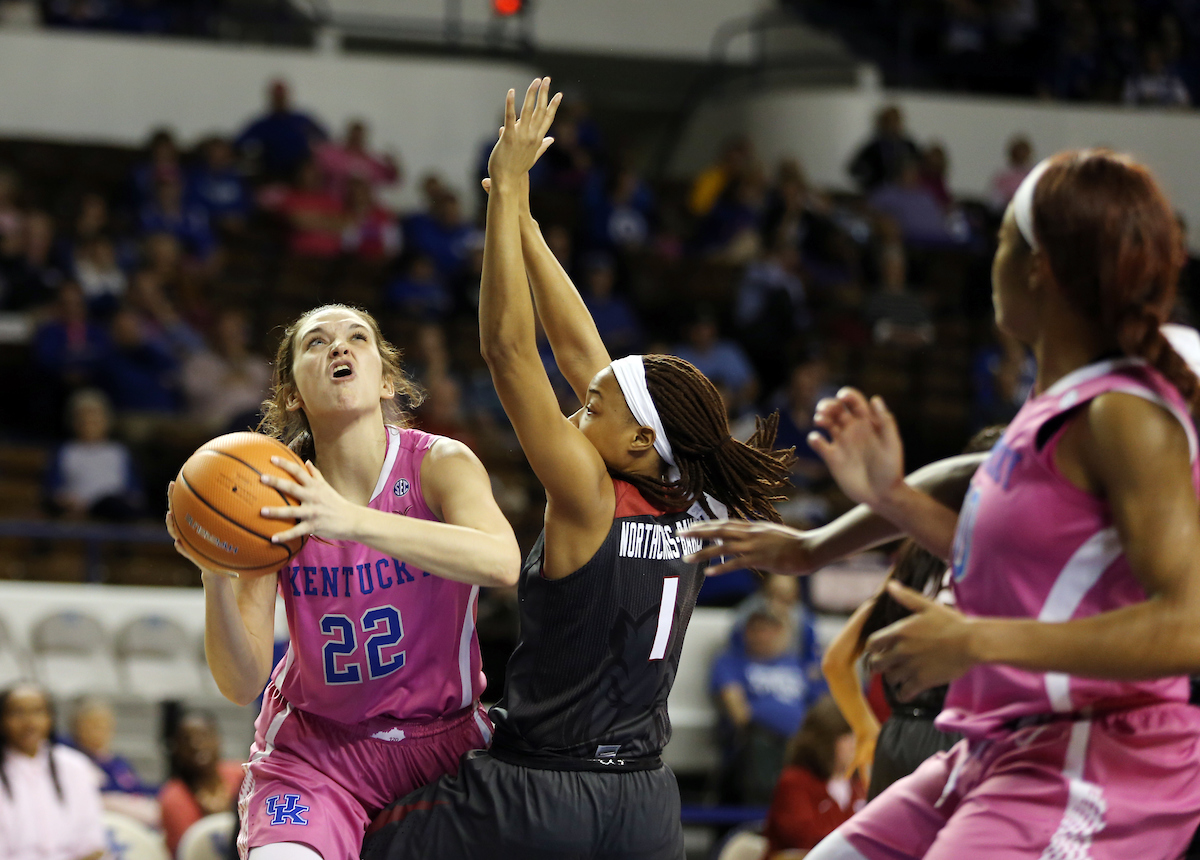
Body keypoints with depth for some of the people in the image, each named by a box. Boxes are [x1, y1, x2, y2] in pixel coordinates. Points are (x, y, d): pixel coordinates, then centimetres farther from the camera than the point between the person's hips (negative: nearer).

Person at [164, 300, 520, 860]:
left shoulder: (439, 464, -13)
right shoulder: (274, 499, -10)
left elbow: (502, 562, -37)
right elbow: (241, 684, -13)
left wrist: (352, 520, -47)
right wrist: (215, 576, -32)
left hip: (444, 741, 0)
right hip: (312, 748, 0)